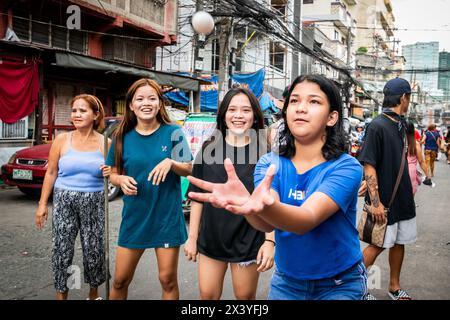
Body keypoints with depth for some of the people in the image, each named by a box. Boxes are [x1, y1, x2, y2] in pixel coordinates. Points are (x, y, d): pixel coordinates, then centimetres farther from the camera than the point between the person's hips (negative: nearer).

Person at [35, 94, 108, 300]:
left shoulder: (105, 143, 1)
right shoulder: (62, 140, 1)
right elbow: (51, 173, 5)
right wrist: (42, 203, 3)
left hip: (94, 203, 0)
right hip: (64, 201, 0)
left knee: (93, 250, 6)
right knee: (61, 250, 2)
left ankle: (94, 293, 28)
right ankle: (61, 294, 20)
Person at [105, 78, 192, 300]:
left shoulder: (173, 133, -5)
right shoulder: (123, 137, 1)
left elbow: (189, 170, 0)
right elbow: (113, 174, 9)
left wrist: (170, 162, -20)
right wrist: (121, 180, -14)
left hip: (167, 217, -2)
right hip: (134, 217, 2)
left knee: (168, 280, 6)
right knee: (120, 280, 10)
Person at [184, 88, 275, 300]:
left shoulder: (264, 153, -7)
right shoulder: (209, 148, 0)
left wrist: (270, 241, -12)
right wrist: (192, 237, 4)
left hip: (248, 242, -2)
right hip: (210, 240, 2)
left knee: (245, 296, 13)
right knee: (207, 295, 11)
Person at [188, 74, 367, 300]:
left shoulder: (346, 167, -19)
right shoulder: (269, 163, -8)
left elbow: (307, 219, -35)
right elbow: (267, 224, -25)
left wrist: (266, 207, -55)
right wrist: (250, 207, -48)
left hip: (340, 284, -3)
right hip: (287, 281, 3)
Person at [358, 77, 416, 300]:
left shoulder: (400, 125, 8)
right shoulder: (377, 126, -17)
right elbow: (369, 167, -20)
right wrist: (375, 202, -22)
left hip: (403, 197, 8)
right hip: (385, 200, -8)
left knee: (399, 242, 15)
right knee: (379, 244, 0)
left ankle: (395, 286, 30)